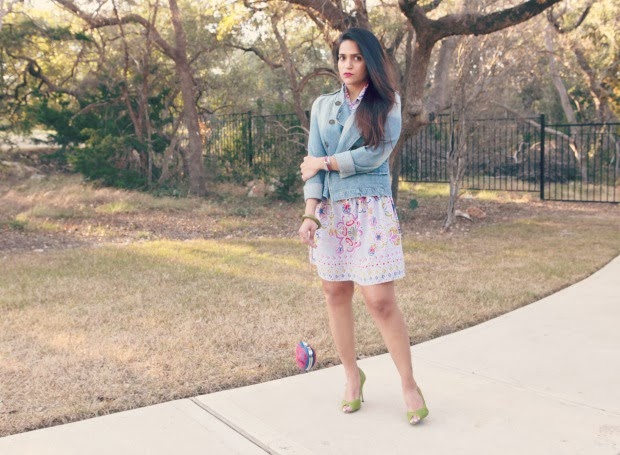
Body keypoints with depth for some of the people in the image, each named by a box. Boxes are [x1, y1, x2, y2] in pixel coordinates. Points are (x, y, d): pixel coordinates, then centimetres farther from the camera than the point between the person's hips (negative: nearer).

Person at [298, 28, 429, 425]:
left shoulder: (387, 103, 0)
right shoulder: (323, 105, 9)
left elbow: (374, 154, -13)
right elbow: (313, 164, 1)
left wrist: (325, 162, -4)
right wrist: (309, 214, -10)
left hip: (371, 211, -4)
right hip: (330, 210, 4)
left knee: (380, 300, -7)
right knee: (336, 293, 7)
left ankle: (409, 383, 7)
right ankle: (353, 375, 24)